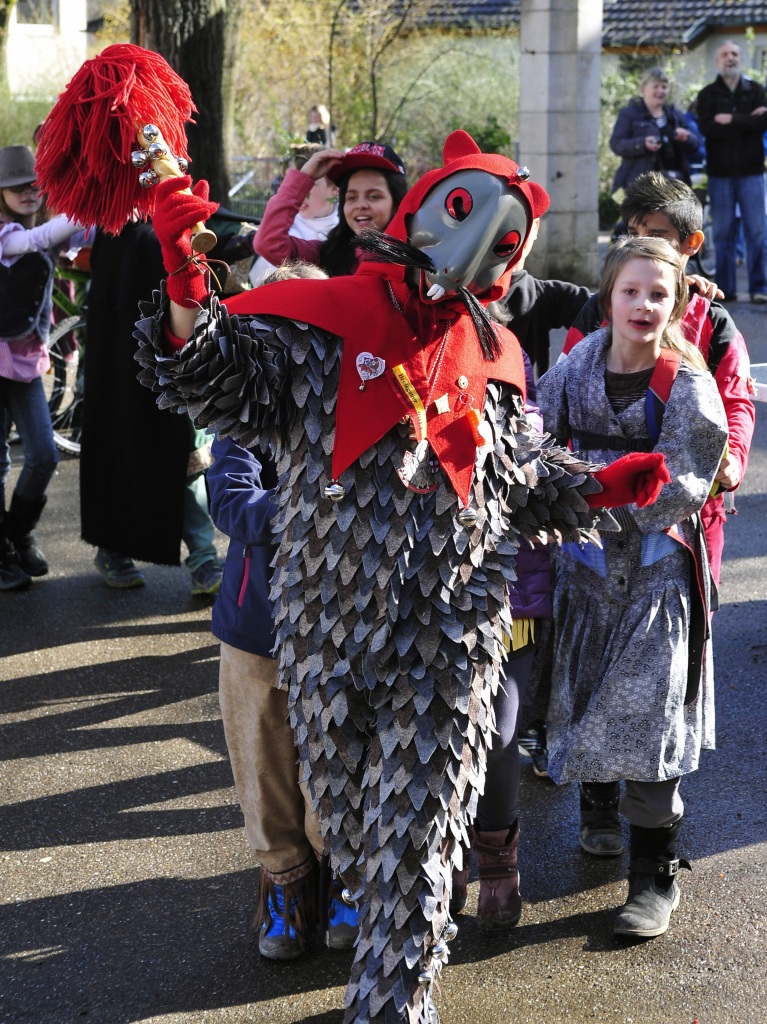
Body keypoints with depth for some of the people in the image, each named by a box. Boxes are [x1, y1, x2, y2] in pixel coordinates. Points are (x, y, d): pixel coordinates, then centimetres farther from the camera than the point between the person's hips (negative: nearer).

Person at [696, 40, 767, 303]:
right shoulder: (708, 94, 6)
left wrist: (731, 121, -13)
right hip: (720, 172, 0)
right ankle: (725, 288, 8)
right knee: (722, 232, 2)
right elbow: (707, 128, -11)